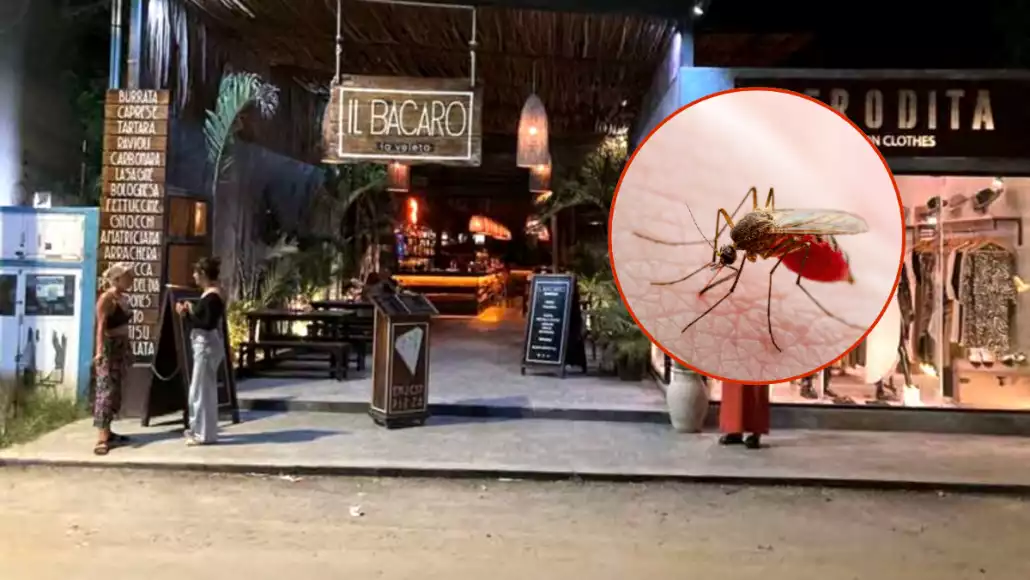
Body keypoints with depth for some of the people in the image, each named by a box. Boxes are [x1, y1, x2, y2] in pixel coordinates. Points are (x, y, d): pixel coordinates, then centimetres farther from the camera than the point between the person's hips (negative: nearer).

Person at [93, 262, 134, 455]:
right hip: (109, 347, -9)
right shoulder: (106, 298, -13)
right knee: (106, 390, -11)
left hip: (122, 346, 9)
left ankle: (107, 432, 18)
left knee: (116, 390, 11)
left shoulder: (124, 298, 12)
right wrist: (99, 350, -29)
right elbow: (101, 327, -20)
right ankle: (101, 439, -13)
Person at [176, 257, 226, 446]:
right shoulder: (209, 294, 12)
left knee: (201, 389, -4)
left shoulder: (212, 297, -18)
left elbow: (208, 324, -24)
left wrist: (188, 315, -16)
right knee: (204, 389, 17)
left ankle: (205, 433, 3)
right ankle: (199, 429, 28)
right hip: (204, 346, 10)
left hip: (207, 346, -10)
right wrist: (191, 312, 4)